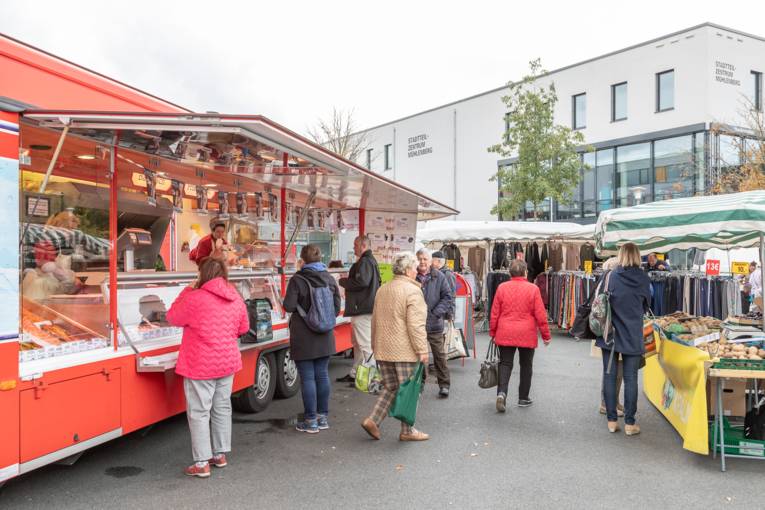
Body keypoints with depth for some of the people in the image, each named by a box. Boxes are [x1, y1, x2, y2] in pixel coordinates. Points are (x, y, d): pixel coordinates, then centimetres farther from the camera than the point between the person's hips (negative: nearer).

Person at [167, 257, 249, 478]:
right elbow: (243, 328, 12)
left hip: (200, 366, -6)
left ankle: (202, 464, 6)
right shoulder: (236, 299, 2)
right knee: (222, 408, 16)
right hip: (228, 363, 6)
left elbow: (173, 318, -1)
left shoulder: (195, 298, -16)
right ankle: (220, 455, 26)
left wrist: (187, 291, 5)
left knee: (199, 413, 3)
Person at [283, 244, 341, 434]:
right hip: (325, 337, 5)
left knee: (307, 377, 2)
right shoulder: (329, 278, 4)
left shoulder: (297, 280, -12)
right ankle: (322, 417, 21)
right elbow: (337, 307, 5)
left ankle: (311, 421, 8)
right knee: (322, 375, 13)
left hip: (304, 338, -5)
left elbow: (289, 306, -18)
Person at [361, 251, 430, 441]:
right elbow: (416, 325, -18)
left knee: (390, 388, 17)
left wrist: (375, 347, 26)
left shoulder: (382, 290, 13)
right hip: (405, 351, -7)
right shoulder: (412, 291, -12)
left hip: (383, 350, 7)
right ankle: (407, 431, 12)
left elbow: (375, 321, 19)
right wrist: (422, 350, -14)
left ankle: (373, 420, 6)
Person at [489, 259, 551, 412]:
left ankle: (501, 392, -13)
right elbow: (540, 315, -6)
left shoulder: (502, 288, -2)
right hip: (526, 335, -1)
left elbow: (494, 313, 2)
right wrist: (546, 335, 5)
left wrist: (492, 332, 14)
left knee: (505, 364, 7)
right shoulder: (533, 289, -8)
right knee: (526, 365, 13)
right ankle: (523, 398, 22)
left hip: (505, 334, 1)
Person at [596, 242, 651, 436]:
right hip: (633, 336, 0)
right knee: (630, 378, 5)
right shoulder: (643, 279, -3)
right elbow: (646, 305, 9)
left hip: (610, 332, 0)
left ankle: (612, 420, 12)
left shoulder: (612, 276, -5)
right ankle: (629, 423, 9)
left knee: (609, 375, 7)